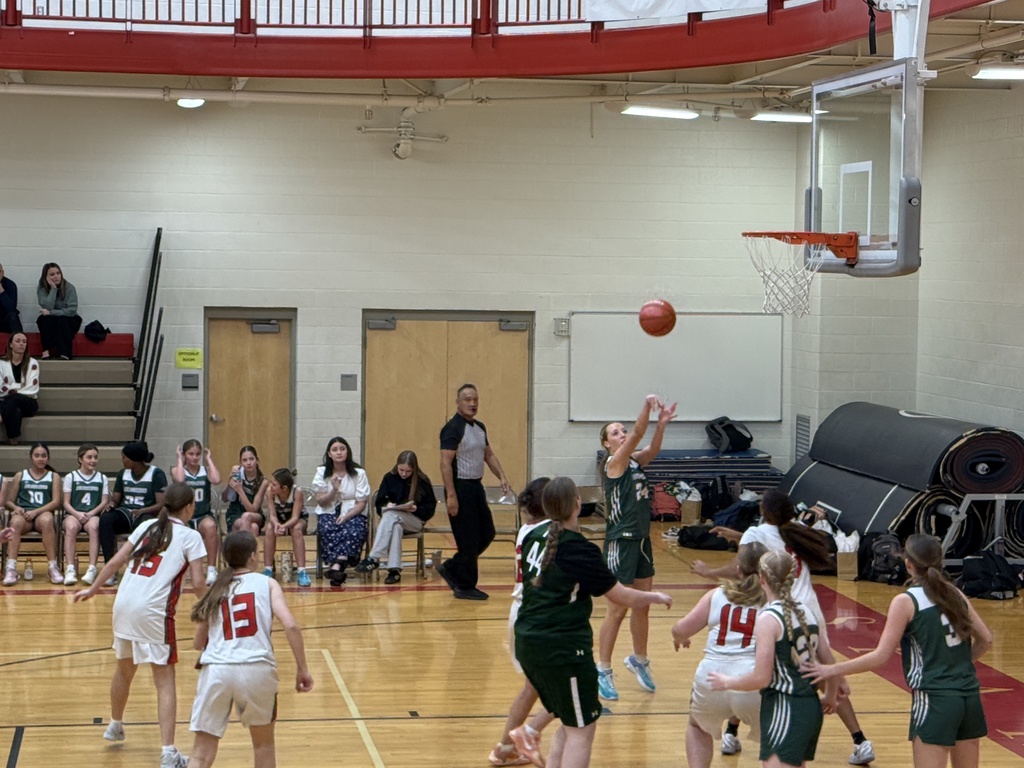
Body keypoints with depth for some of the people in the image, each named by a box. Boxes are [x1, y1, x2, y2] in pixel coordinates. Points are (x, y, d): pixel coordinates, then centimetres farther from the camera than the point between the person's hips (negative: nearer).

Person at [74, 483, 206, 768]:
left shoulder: (147, 526, 14)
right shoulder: (190, 536, -1)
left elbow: (115, 562, 13)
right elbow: (198, 583, -8)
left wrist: (93, 589, 24)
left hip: (124, 604, 6)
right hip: (154, 612, -6)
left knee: (125, 669, 27)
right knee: (164, 681, -3)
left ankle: (115, 726, 48)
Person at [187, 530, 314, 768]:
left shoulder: (217, 589, 19)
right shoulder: (267, 584, 10)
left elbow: (199, 643, 25)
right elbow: (291, 626, -5)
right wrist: (302, 669, 0)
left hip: (216, 670, 2)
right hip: (257, 668, -1)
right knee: (263, 742, 22)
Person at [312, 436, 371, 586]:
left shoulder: (359, 473, 0)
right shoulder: (322, 472, 4)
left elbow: (361, 503, -2)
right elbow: (321, 501, 1)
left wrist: (346, 516, -18)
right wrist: (334, 490, -18)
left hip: (353, 514, -1)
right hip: (329, 513, 1)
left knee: (355, 531, -35)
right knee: (327, 529, -34)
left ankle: (336, 566, -46)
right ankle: (339, 568, -42)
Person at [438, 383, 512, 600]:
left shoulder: (480, 428, 12)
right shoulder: (452, 429, -15)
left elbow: (489, 454, 21)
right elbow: (446, 463, -19)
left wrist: (502, 477, 6)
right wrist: (451, 496, -24)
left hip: (476, 487, 9)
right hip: (460, 487, -9)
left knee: (486, 534, 12)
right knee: (468, 540, -4)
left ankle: (451, 568, 22)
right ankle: (465, 587, 7)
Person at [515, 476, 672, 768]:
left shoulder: (533, 537, 4)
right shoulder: (579, 550, -16)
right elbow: (622, 597, -7)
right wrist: (657, 598, 11)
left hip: (528, 642, 8)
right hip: (563, 646, -8)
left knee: (571, 724, 22)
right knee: (581, 730, 2)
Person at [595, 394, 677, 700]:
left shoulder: (635, 461, 8)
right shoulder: (613, 463, -11)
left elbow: (652, 449, -11)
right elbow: (636, 435, -26)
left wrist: (662, 423, -24)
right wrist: (648, 407, -35)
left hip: (642, 540, 7)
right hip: (620, 542, -7)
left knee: (642, 605, 16)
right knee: (617, 610, -3)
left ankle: (638, 660, 32)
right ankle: (603, 671, 6)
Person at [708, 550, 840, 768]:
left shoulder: (768, 618, -14)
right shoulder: (805, 611, 8)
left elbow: (761, 678, -17)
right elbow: (829, 662, 13)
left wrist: (727, 682, 0)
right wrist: (830, 696, 31)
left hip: (784, 710, -9)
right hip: (811, 708, 9)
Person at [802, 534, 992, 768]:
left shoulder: (906, 602, -9)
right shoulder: (955, 594, 8)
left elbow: (881, 656, -12)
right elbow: (985, 640, 12)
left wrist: (833, 670, -5)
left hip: (935, 699, -6)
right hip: (970, 696, 6)